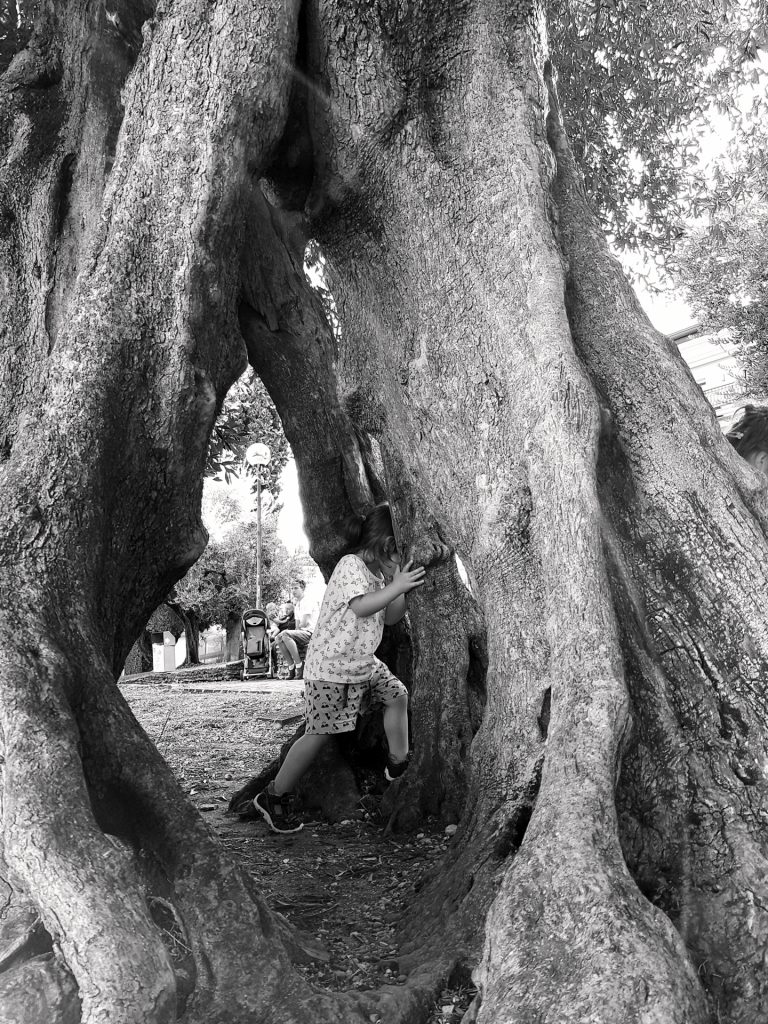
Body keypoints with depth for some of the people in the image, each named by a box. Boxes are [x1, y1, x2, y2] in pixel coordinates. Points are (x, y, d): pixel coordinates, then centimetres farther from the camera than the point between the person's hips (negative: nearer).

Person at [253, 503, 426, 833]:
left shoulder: (376, 574, 10)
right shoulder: (351, 565, -19)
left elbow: (390, 617, 10)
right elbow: (361, 607, -34)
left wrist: (402, 585, -2)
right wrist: (397, 585, -33)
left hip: (363, 662, 9)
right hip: (330, 665, -9)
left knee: (398, 694, 10)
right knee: (318, 732, -6)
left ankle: (399, 763, 28)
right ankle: (274, 796, 8)